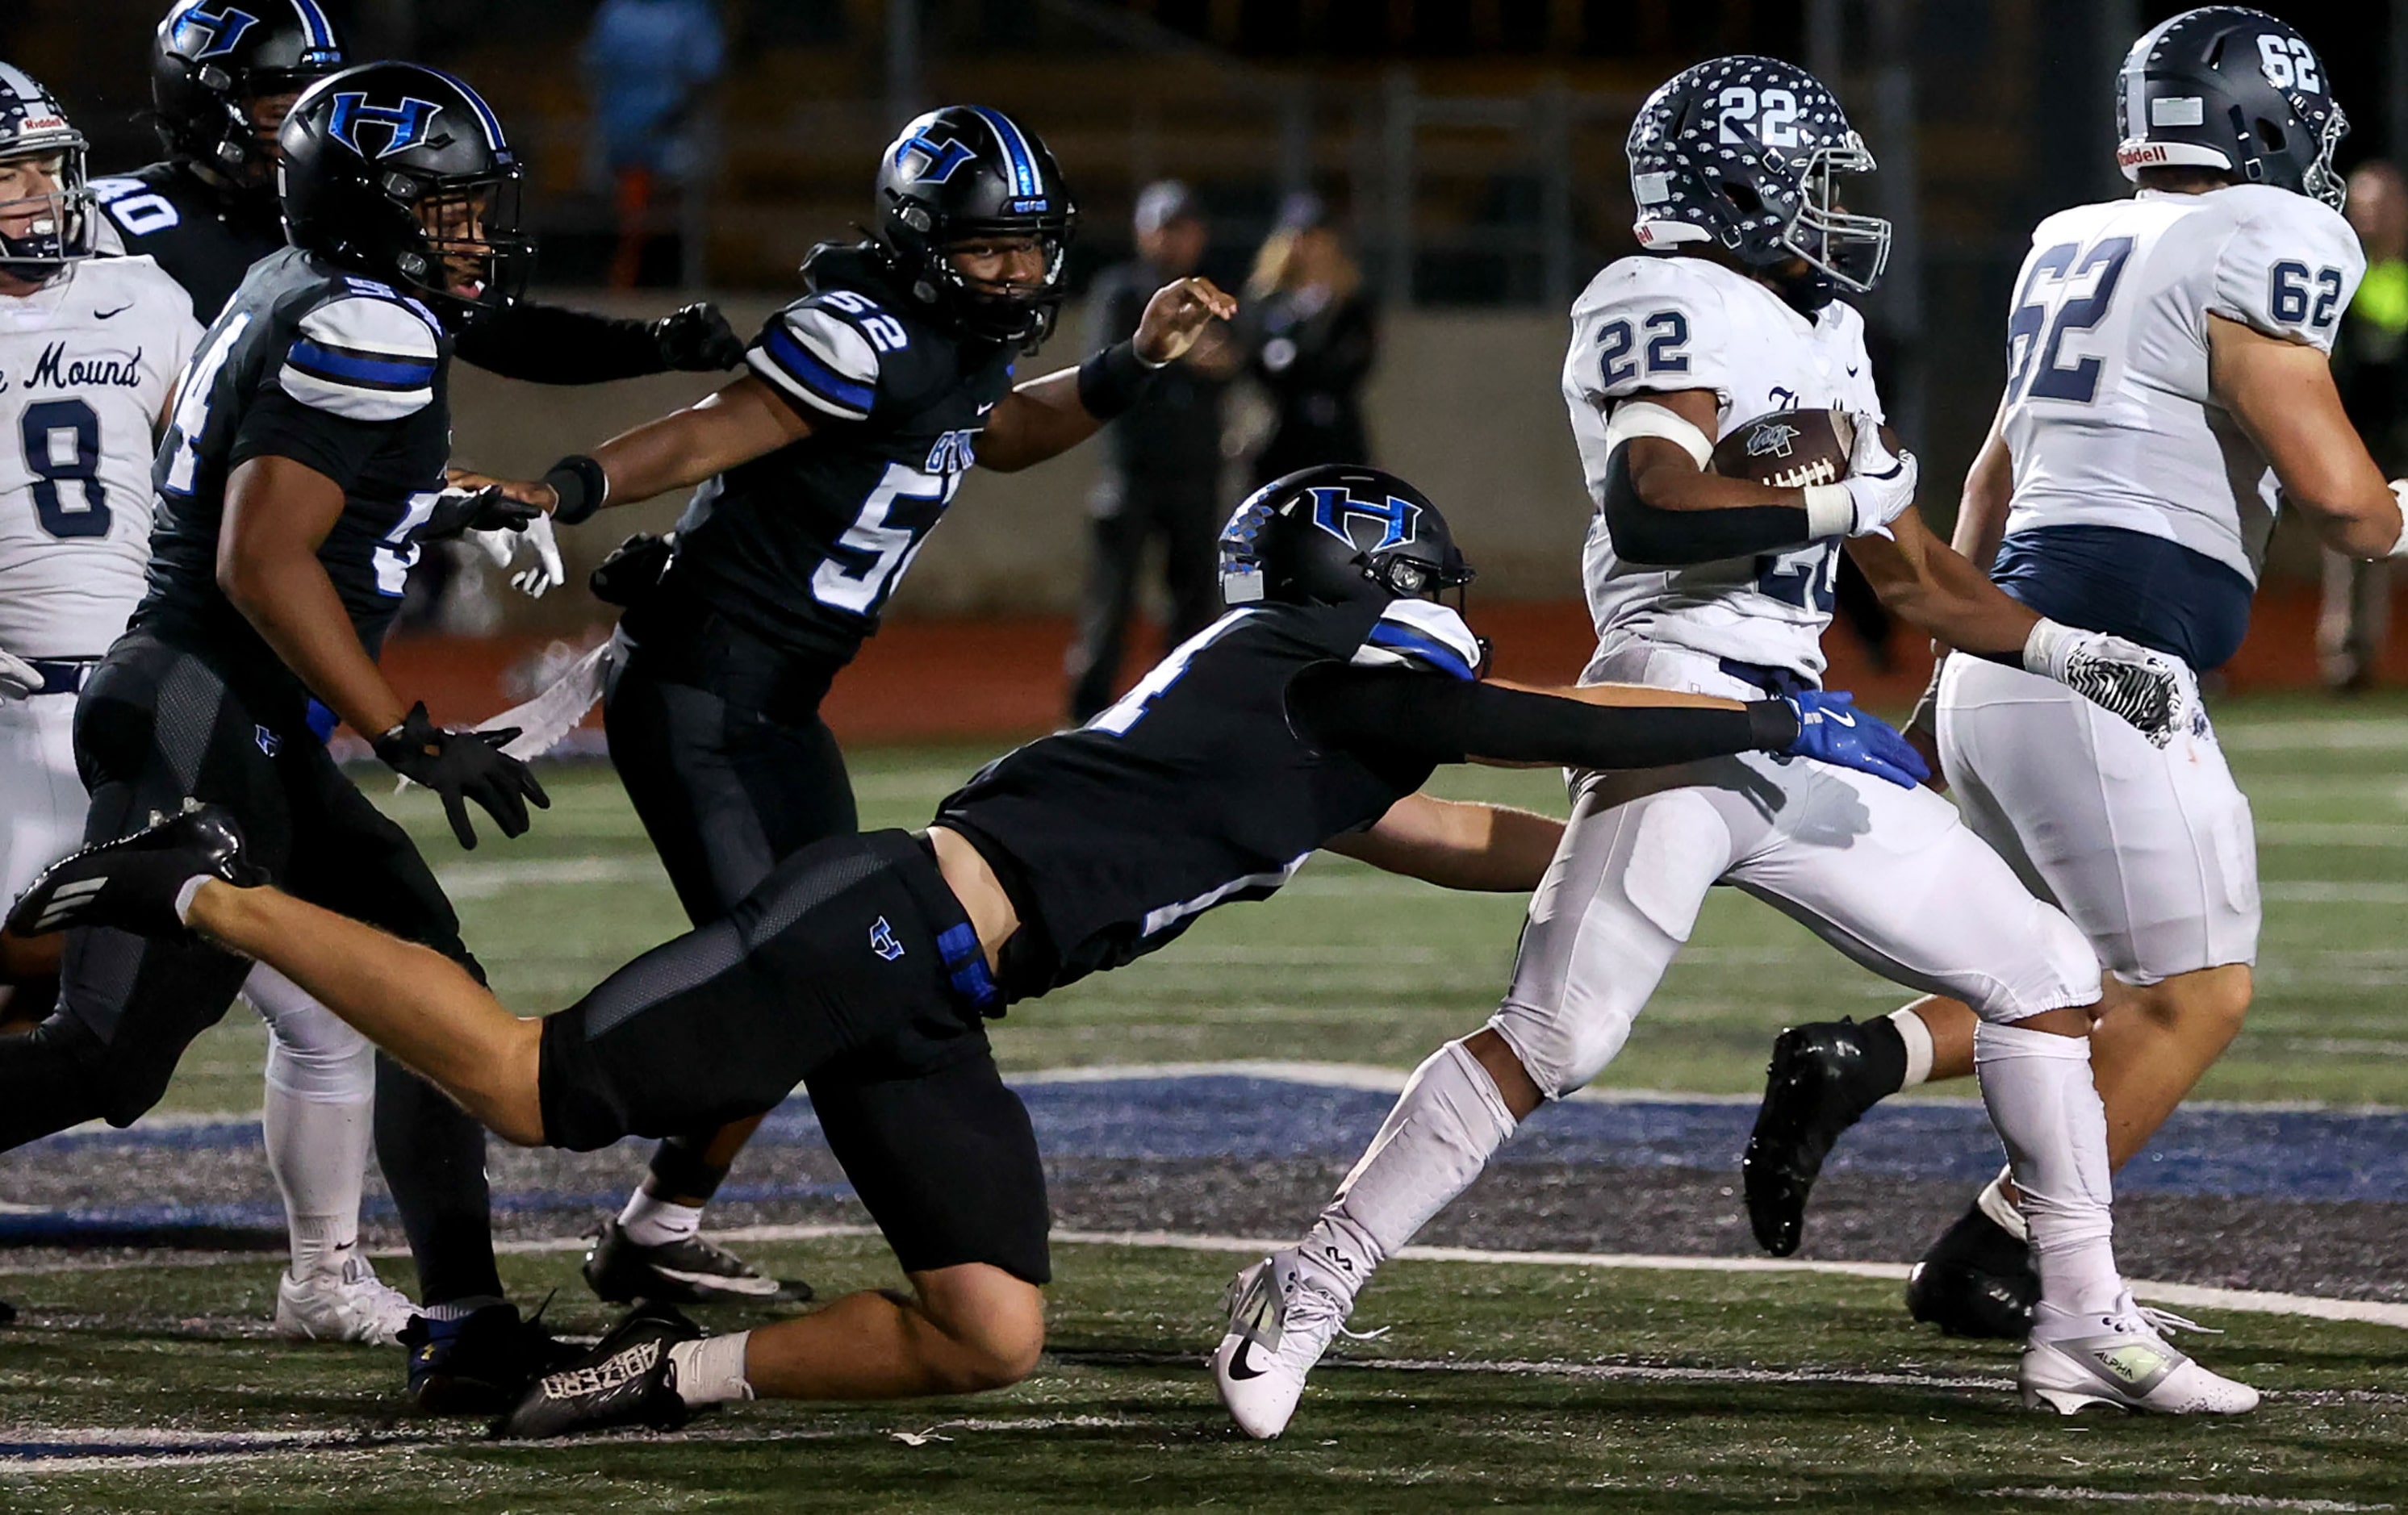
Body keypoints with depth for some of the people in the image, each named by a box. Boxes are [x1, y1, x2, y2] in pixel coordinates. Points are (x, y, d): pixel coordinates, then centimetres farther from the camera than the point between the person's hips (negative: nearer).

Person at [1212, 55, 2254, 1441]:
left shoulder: (1826, 337, 21)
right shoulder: (1676, 313, -8)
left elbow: (1914, 579, 26)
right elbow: (1649, 510, -25)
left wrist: (2071, 654, 17)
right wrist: (1836, 497, -21)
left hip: (1802, 738, 9)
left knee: (2045, 973, 10)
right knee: (1554, 1039, -17)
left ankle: (2086, 1324, 15)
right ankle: (1310, 1290, -10)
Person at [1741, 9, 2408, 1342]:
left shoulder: (2077, 249, 18)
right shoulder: (2257, 248, -8)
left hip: (2001, 653, 9)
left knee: (2090, 983, 19)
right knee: (2193, 998, 1)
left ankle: (1860, 1061, -1)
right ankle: (1984, 1266, 2)